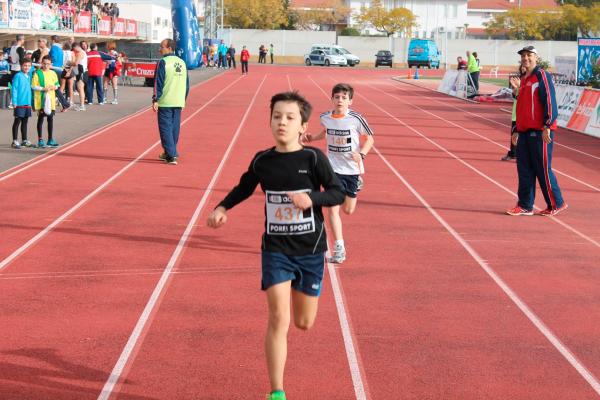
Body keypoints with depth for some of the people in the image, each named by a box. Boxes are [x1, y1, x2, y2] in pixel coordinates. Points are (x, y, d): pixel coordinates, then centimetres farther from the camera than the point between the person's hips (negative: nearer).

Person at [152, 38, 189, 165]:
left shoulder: (163, 62, -9)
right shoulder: (182, 62, 11)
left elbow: (158, 83, -12)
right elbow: (187, 84, 16)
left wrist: (155, 100, -9)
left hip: (165, 102, -6)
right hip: (178, 102, 6)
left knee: (166, 128, -2)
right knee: (175, 128, 13)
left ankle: (171, 156, -8)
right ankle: (171, 152, 22)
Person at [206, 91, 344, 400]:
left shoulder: (314, 158, -10)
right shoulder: (262, 160, -2)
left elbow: (338, 193, -7)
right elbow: (243, 188, 16)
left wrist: (311, 198, -25)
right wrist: (222, 208, 0)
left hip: (310, 250, 0)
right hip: (275, 250, 0)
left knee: (304, 323, 12)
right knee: (278, 319, -11)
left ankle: (298, 289, 49)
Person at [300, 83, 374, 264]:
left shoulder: (356, 119, -15)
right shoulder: (325, 118, -5)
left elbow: (369, 139, -2)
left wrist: (362, 154, -19)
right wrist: (312, 138, 5)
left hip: (353, 168, -1)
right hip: (333, 168, 1)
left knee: (348, 210, 13)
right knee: (333, 208, -12)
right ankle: (339, 248, -5)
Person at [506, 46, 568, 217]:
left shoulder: (542, 76, -7)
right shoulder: (524, 80, 19)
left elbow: (550, 102, -14)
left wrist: (547, 127, -21)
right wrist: (517, 131, 22)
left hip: (539, 132, -8)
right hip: (525, 132, 8)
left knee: (542, 169, -3)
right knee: (524, 170, 7)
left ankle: (556, 204, 8)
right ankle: (525, 206, 13)